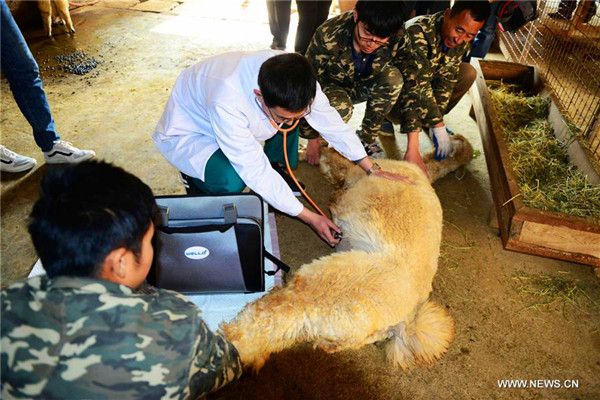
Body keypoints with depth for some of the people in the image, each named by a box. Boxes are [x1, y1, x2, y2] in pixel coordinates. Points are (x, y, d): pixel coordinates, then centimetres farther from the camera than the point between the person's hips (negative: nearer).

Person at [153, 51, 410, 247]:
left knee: (289, 110, -13)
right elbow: (255, 170, -34)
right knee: (230, 181, -35)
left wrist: (372, 170, -9)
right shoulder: (226, 102, -42)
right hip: (185, 134, -6)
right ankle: (199, 179, -1)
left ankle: (278, 171, 7)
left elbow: (329, 119, -11)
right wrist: (310, 218, -29)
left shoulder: (294, 76, -25)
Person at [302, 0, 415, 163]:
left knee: (393, 77, -30)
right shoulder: (328, 35, -33)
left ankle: (367, 137, -11)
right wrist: (312, 139, -19)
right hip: (331, 86, -2)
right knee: (341, 108, -37)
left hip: (362, 86, 3)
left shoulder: (399, 42, -26)